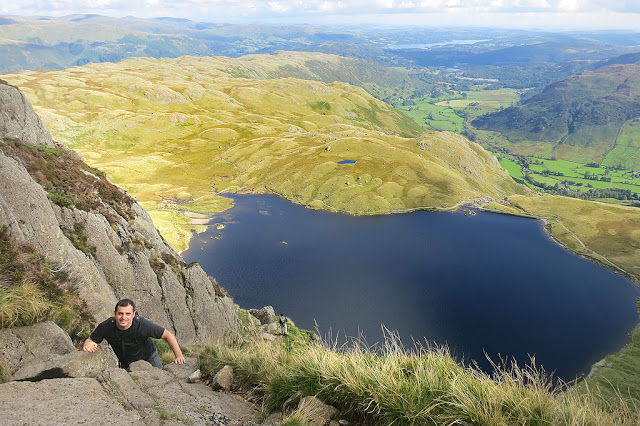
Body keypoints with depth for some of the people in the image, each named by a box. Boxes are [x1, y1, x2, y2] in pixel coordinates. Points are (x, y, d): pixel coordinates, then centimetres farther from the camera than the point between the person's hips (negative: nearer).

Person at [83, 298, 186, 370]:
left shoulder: (142, 325, -34)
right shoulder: (106, 327, -26)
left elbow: (168, 335, -27)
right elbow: (90, 340, -7)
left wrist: (179, 356, -35)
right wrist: (87, 345, -33)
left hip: (148, 358, -2)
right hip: (126, 365, 2)